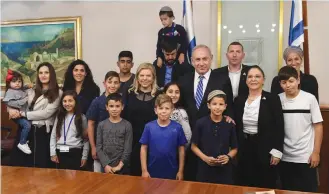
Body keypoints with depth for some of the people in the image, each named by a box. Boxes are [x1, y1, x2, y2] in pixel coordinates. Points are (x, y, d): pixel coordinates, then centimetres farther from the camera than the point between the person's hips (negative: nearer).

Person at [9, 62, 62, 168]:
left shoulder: (57, 93, -4)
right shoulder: (32, 91, 15)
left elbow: (46, 113, -13)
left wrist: (22, 114, -12)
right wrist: (14, 111, -7)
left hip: (44, 132, -5)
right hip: (26, 129, 5)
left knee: (40, 165, 3)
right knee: (19, 162, 7)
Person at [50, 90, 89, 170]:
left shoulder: (81, 117, -1)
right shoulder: (59, 117, 10)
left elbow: (86, 138, -1)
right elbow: (53, 135, 9)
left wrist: (84, 156, -3)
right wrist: (53, 153, 1)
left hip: (75, 152, -3)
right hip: (60, 152, 3)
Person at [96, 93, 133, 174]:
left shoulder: (127, 125, -3)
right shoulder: (101, 125, 3)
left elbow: (128, 149, -6)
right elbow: (99, 147, 0)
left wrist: (119, 166, -11)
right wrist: (105, 165, -8)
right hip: (106, 167, 2)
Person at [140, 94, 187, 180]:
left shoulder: (177, 127, -7)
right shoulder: (149, 127, -7)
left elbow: (181, 149, -1)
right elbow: (144, 148, -2)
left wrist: (180, 171, 0)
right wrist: (144, 170, -4)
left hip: (171, 172, 0)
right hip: (152, 172, 0)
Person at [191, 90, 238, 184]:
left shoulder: (230, 125, -2)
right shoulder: (201, 123, -6)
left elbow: (234, 148, 8)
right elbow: (194, 146, 1)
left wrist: (228, 157, -11)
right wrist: (205, 158, -13)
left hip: (224, 169, 1)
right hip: (205, 169, -1)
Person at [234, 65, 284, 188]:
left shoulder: (272, 99, -6)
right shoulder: (239, 100, 5)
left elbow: (279, 127, -7)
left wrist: (277, 151, -11)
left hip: (265, 149, -3)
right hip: (244, 149, 4)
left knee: (265, 187, 8)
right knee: (244, 186, 12)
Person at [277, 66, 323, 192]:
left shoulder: (310, 98, -6)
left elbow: (318, 126, -2)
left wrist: (316, 152, -5)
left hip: (306, 156, -2)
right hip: (285, 157, 2)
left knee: (308, 190, 9)